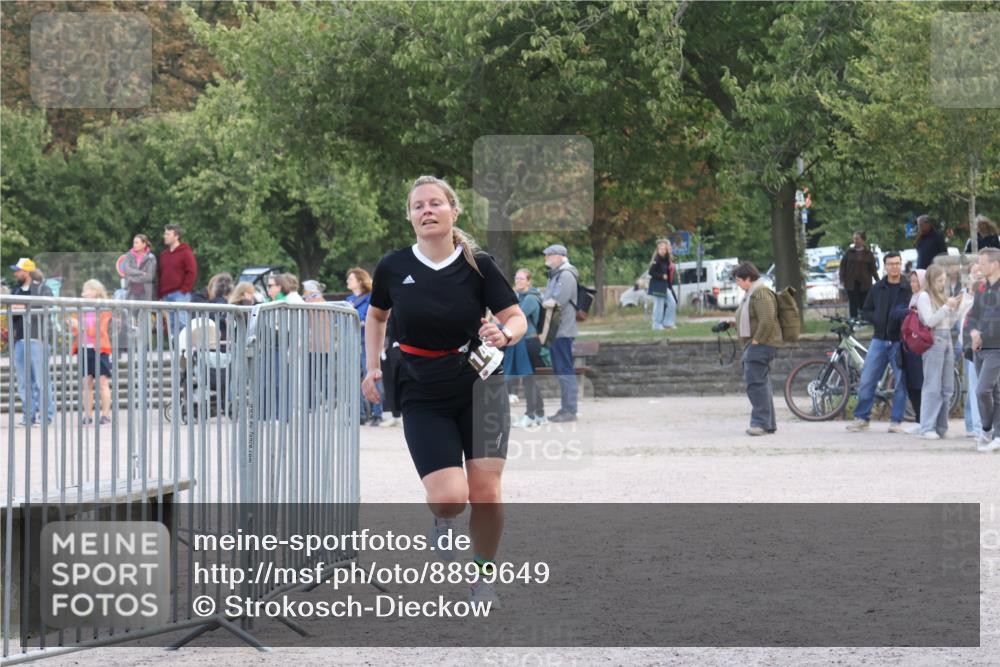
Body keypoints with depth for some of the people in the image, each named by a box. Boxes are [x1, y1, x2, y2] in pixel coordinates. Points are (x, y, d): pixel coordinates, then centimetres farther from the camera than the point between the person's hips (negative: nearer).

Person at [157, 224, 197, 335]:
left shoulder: (185, 253, -3)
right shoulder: (164, 254, 19)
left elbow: (192, 273, -8)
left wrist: (184, 290, -14)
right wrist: (159, 295, 15)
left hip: (180, 294, -7)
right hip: (166, 295, 7)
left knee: (181, 321, -14)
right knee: (171, 324, 5)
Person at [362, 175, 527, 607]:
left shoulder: (477, 265, -7)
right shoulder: (393, 268, -3)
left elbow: (517, 318, -3)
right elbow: (376, 315, 16)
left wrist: (504, 334, -25)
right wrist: (373, 367, 6)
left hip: (479, 388, 0)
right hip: (423, 397, 0)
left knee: (486, 493, -6)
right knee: (449, 498, -15)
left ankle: (484, 578, 18)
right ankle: (442, 521, 23)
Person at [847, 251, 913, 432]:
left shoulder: (909, 289, 0)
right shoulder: (877, 288, 9)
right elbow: (865, 312, 13)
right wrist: (879, 320, -5)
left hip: (900, 341, -3)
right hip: (879, 340, 3)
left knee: (902, 382, 0)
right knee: (866, 381, 0)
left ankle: (896, 421, 8)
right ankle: (861, 418, 9)